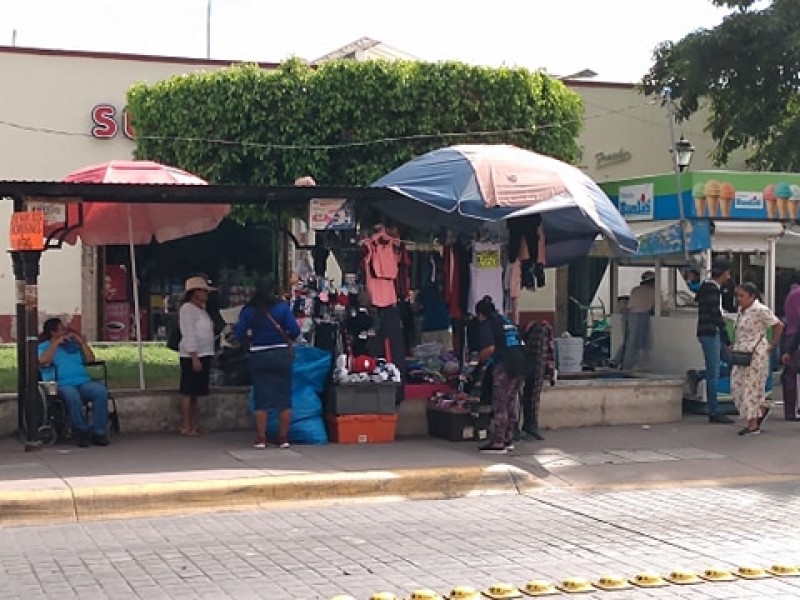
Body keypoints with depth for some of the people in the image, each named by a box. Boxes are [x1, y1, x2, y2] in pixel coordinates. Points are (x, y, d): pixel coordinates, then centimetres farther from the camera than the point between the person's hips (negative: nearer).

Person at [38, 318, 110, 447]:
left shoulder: (74, 344, 27)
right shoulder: (44, 346, 16)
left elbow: (90, 360, 18)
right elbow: (43, 362, -7)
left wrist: (82, 342, 11)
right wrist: (56, 343, -2)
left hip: (84, 382, 4)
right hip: (63, 385, -4)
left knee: (101, 391, -29)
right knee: (72, 396, -40)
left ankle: (99, 433, -26)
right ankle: (83, 431, -22)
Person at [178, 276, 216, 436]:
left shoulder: (201, 309, 17)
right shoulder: (187, 309, -10)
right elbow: (188, 334, -17)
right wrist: (194, 357, -21)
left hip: (203, 355, 9)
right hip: (192, 356, -9)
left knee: (195, 392, 12)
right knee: (188, 391, -6)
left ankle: (194, 424, 16)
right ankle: (185, 426, -4)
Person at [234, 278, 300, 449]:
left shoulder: (249, 310, -2)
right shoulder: (282, 307, -5)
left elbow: (239, 335, -3)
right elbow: (295, 330, -11)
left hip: (258, 356, 1)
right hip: (281, 354, -1)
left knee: (261, 399, 6)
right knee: (284, 398, 6)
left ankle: (261, 438, 7)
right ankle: (283, 438, 8)